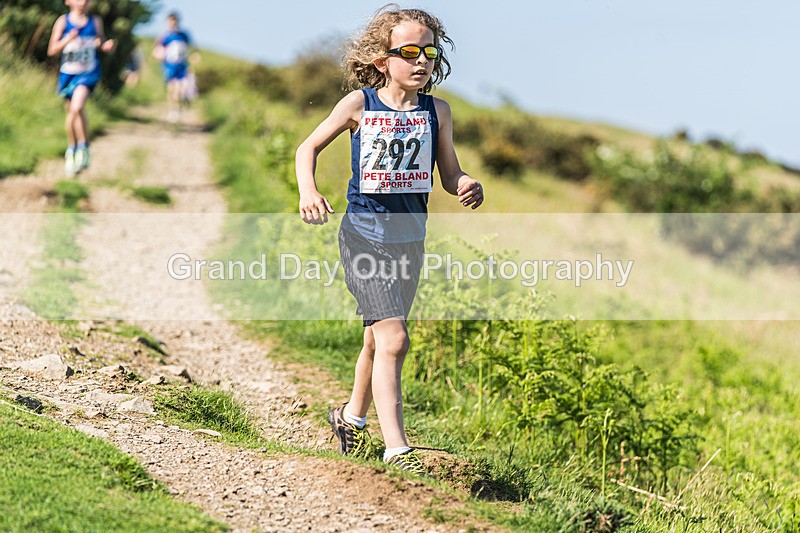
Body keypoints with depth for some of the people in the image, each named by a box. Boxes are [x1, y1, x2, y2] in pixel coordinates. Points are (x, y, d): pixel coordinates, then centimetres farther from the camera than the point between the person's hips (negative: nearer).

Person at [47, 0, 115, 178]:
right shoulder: (63, 21, -4)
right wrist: (68, 39, -22)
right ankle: (71, 150, 35)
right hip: (68, 74, 2)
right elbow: (52, 50, -5)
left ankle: (83, 147, -10)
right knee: (71, 112, 12)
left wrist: (107, 45, -9)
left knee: (77, 107, -25)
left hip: (88, 73, -2)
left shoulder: (95, 21, -1)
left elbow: (102, 43, 15)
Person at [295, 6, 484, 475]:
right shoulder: (359, 105, -6)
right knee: (393, 338, -17)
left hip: (410, 238, 5)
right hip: (364, 236, -5)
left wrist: (468, 187, -16)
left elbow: (450, 173, 7)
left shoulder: (437, 111, 2)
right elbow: (309, 147, 5)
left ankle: (352, 416, 44)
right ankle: (396, 448, -18)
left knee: (379, 338, 19)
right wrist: (308, 191, -13)